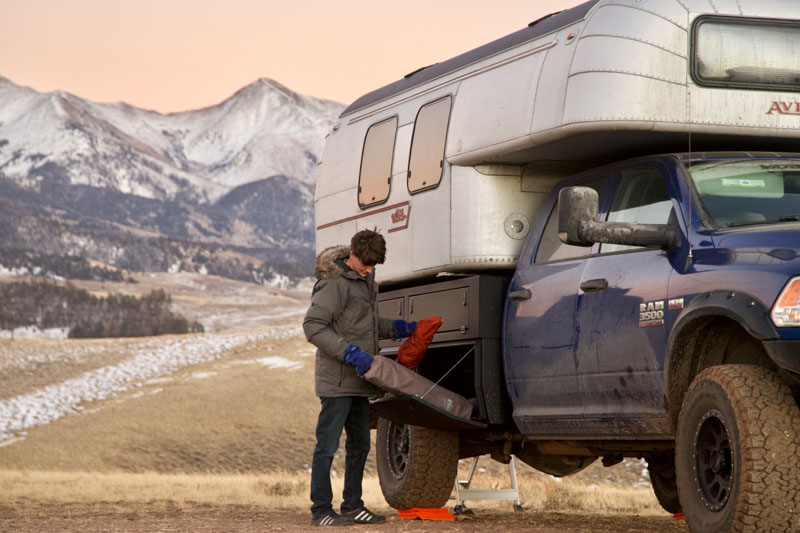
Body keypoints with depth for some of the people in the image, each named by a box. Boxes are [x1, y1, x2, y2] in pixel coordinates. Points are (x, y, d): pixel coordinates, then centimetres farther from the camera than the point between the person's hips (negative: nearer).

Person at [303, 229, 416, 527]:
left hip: (359, 380, 9)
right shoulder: (334, 284, -14)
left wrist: (396, 329, 12)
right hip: (337, 379, -9)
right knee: (328, 444, -6)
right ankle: (320, 510, -3)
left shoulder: (366, 281, 15)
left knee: (359, 445, 13)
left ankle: (353, 506, 21)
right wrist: (349, 352, -24)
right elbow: (313, 326, -20)